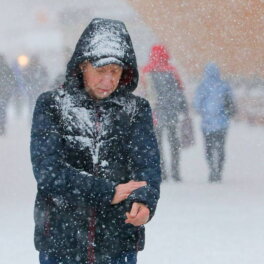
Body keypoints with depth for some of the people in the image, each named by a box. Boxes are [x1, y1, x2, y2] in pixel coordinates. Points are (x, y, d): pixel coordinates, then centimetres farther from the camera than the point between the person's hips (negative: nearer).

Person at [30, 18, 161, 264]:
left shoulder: (136, 110, 5)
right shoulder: (51, 105, 0)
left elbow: (147, 165, -9)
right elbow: (47, 171, -11)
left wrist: (143, 200, -31)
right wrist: (109, 192, -17)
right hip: (60, 241, -1)